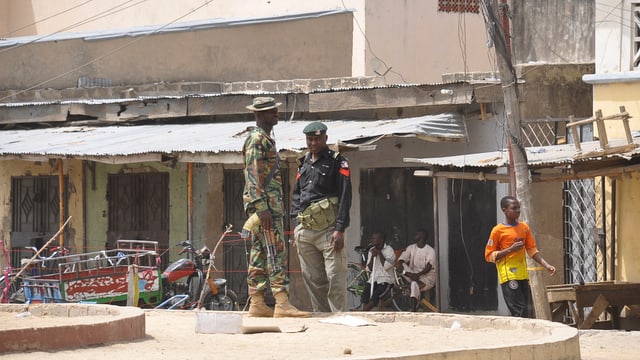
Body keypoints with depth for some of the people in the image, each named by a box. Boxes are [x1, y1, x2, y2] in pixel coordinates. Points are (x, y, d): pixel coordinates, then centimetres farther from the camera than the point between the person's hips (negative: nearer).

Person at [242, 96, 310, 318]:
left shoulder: (266, 139, 21)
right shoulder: (256, 139, -10)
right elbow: (253, 176, -18)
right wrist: (261, 207, -24)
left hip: (270, 205, 10)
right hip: (265, 204, -10)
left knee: (259, 254, 8)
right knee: (276, 252, -15)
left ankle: (257, 304, 8)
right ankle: (282, 304, -22)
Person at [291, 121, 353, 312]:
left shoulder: (337, 162, 0)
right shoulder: (303, 164, 19)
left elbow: (345, 196, -6)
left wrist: (340, 229, -14)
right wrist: (296, 225, 13)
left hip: (328, 229, -6)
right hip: (305, 230, 6)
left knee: (335, 277, -10)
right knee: (312, 278, 7)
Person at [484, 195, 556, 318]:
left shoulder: (524, 227, 11)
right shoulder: (498, 230, -5)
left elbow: (532, 250, 15)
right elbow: (489, 256, -4)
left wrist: (546, 265, 2)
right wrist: (510, 250, -15)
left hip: (523, 276, 6)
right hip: (508, 276, -6)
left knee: (524, 311, 4)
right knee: (520, 312, -14)